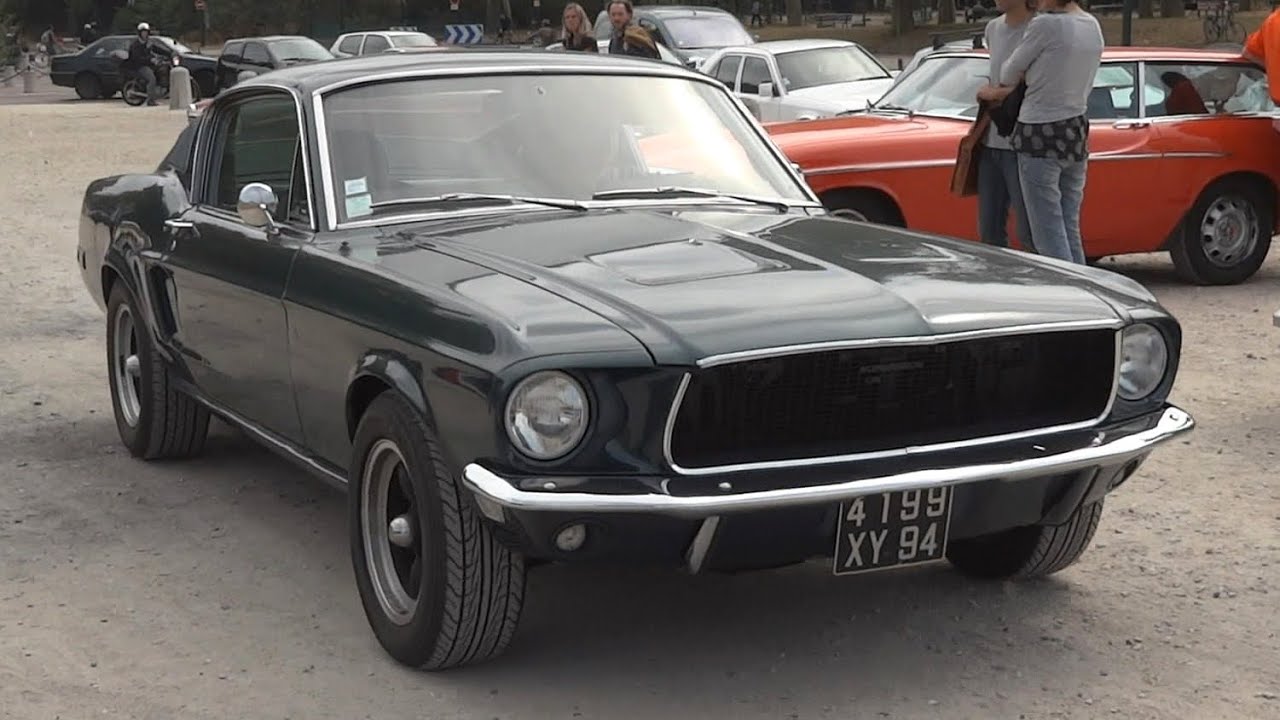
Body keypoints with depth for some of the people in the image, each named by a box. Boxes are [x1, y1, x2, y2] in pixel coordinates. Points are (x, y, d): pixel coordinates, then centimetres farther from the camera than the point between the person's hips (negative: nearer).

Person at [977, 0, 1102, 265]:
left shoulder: (1045, 25, -15)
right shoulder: (1093, 26, 8)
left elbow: (1010, 72, -2)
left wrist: (999, 89, 20)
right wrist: (1001, 92, 14)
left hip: (1041, 136, -8)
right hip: (1077, 133, 8)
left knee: (1049, 235, -4)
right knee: (1071, 232, 13)